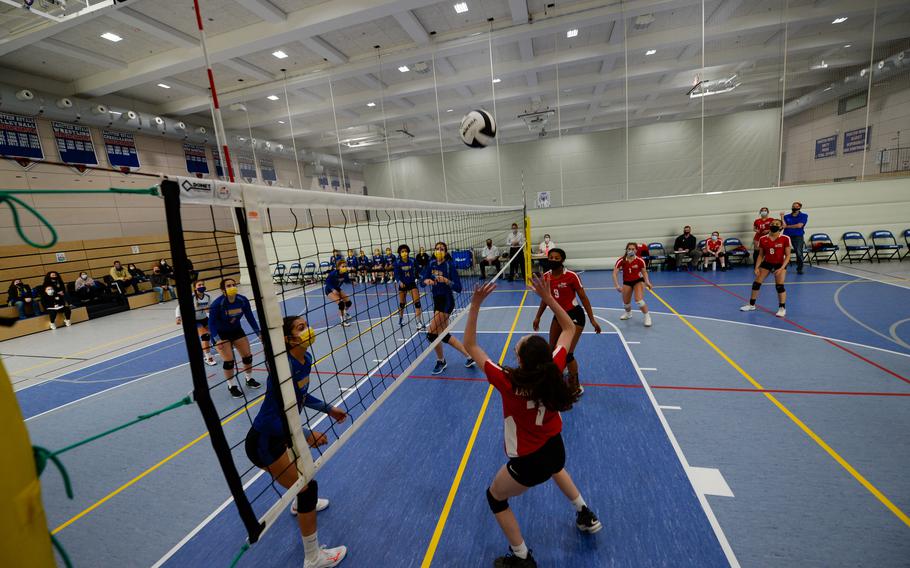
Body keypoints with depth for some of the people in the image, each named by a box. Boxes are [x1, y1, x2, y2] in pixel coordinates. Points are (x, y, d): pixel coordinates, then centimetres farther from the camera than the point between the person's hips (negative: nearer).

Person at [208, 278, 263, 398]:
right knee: (228, 361, -8)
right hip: (221, 334, -4)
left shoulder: (243, 300, -17)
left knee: (247, 356, 6)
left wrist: (258, 332, -4)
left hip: (237, 330, 4)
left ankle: (249, 379, 28)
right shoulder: (217, 304, -28)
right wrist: (217, 339, -31)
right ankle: (232, 386, 12)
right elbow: (211, 323, -22)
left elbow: (250, 317, -5)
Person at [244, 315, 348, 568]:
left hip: (280, 434, 9)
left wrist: (328, 409, 12)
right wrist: (306, 435, -29)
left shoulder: (306, 358, -6)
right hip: (264, 442, -9)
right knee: (308, 485, -2)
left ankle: (300, 504, 65)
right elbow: (271, 417, -30)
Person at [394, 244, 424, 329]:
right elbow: (396, 274, -14)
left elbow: (417, 270, 5)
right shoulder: (398, 263, -12)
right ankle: (401, 319, 39)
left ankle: (420, 322, -9)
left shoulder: (412, 261, -10)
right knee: (401, 304, 13)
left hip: (412, 283, 0)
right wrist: (399, 282, -30)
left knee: (417, 302, -11)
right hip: (402, 284, 0)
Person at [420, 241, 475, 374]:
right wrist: (426, 281, -19)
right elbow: (421, 283, 3)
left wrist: (446, 280, -30)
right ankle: (469, 356, 25)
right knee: (444, 335, 13)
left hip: (446, 302, -8)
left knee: (431, 333, -12)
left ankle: (441, 361, 13)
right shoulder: (431, 264, 4)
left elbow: (458, 288, -16)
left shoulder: (450, 265, -13)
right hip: (437, 301, 8)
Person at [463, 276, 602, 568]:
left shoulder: (508, 382, -32)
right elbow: (569, 329, -5)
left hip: (528, 463, -5)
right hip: (556, 449, 5)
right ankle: (586, 515, 54)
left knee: (495, 497, 23)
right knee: (554, 466, 42)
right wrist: (548, 297, -12)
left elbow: (470, 345, -24)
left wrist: (475, 304, -28)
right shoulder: (554, 368, -21)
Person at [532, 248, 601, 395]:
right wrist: (538, 317, 15)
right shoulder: (546, 277, -4)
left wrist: (592, 319, -13)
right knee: (553, 350, 12)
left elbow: (583, 298, -12)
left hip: (574, 316, -6)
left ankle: (576, 386, 14)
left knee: (567, 353, -8)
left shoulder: (571, 276, -19)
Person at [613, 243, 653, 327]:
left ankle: (647, 317, 0)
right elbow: (614, 274, -22)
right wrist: (617, 285, -34)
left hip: (638, 281, -2)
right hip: (627, 282, 2)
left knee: (639, 300, -22)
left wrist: (647, 282, -19)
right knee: (626, 303, 6)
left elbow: (644, 272, -4)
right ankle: (628, 313, 41)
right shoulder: (621, 261, -20)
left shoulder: (640, 261, -21)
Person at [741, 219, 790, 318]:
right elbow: (761, 255, 2)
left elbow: (787, 255, -11)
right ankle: (751, 305, 21)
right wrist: (757, 267, -7)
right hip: (766, 263, 3)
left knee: (780, 286, -14)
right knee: (756, 283, 4)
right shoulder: (763, 239, -6)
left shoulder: (785, 239, -14)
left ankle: (782, 308, 2)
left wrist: (781, 268, -22)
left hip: (780, 264, -3)